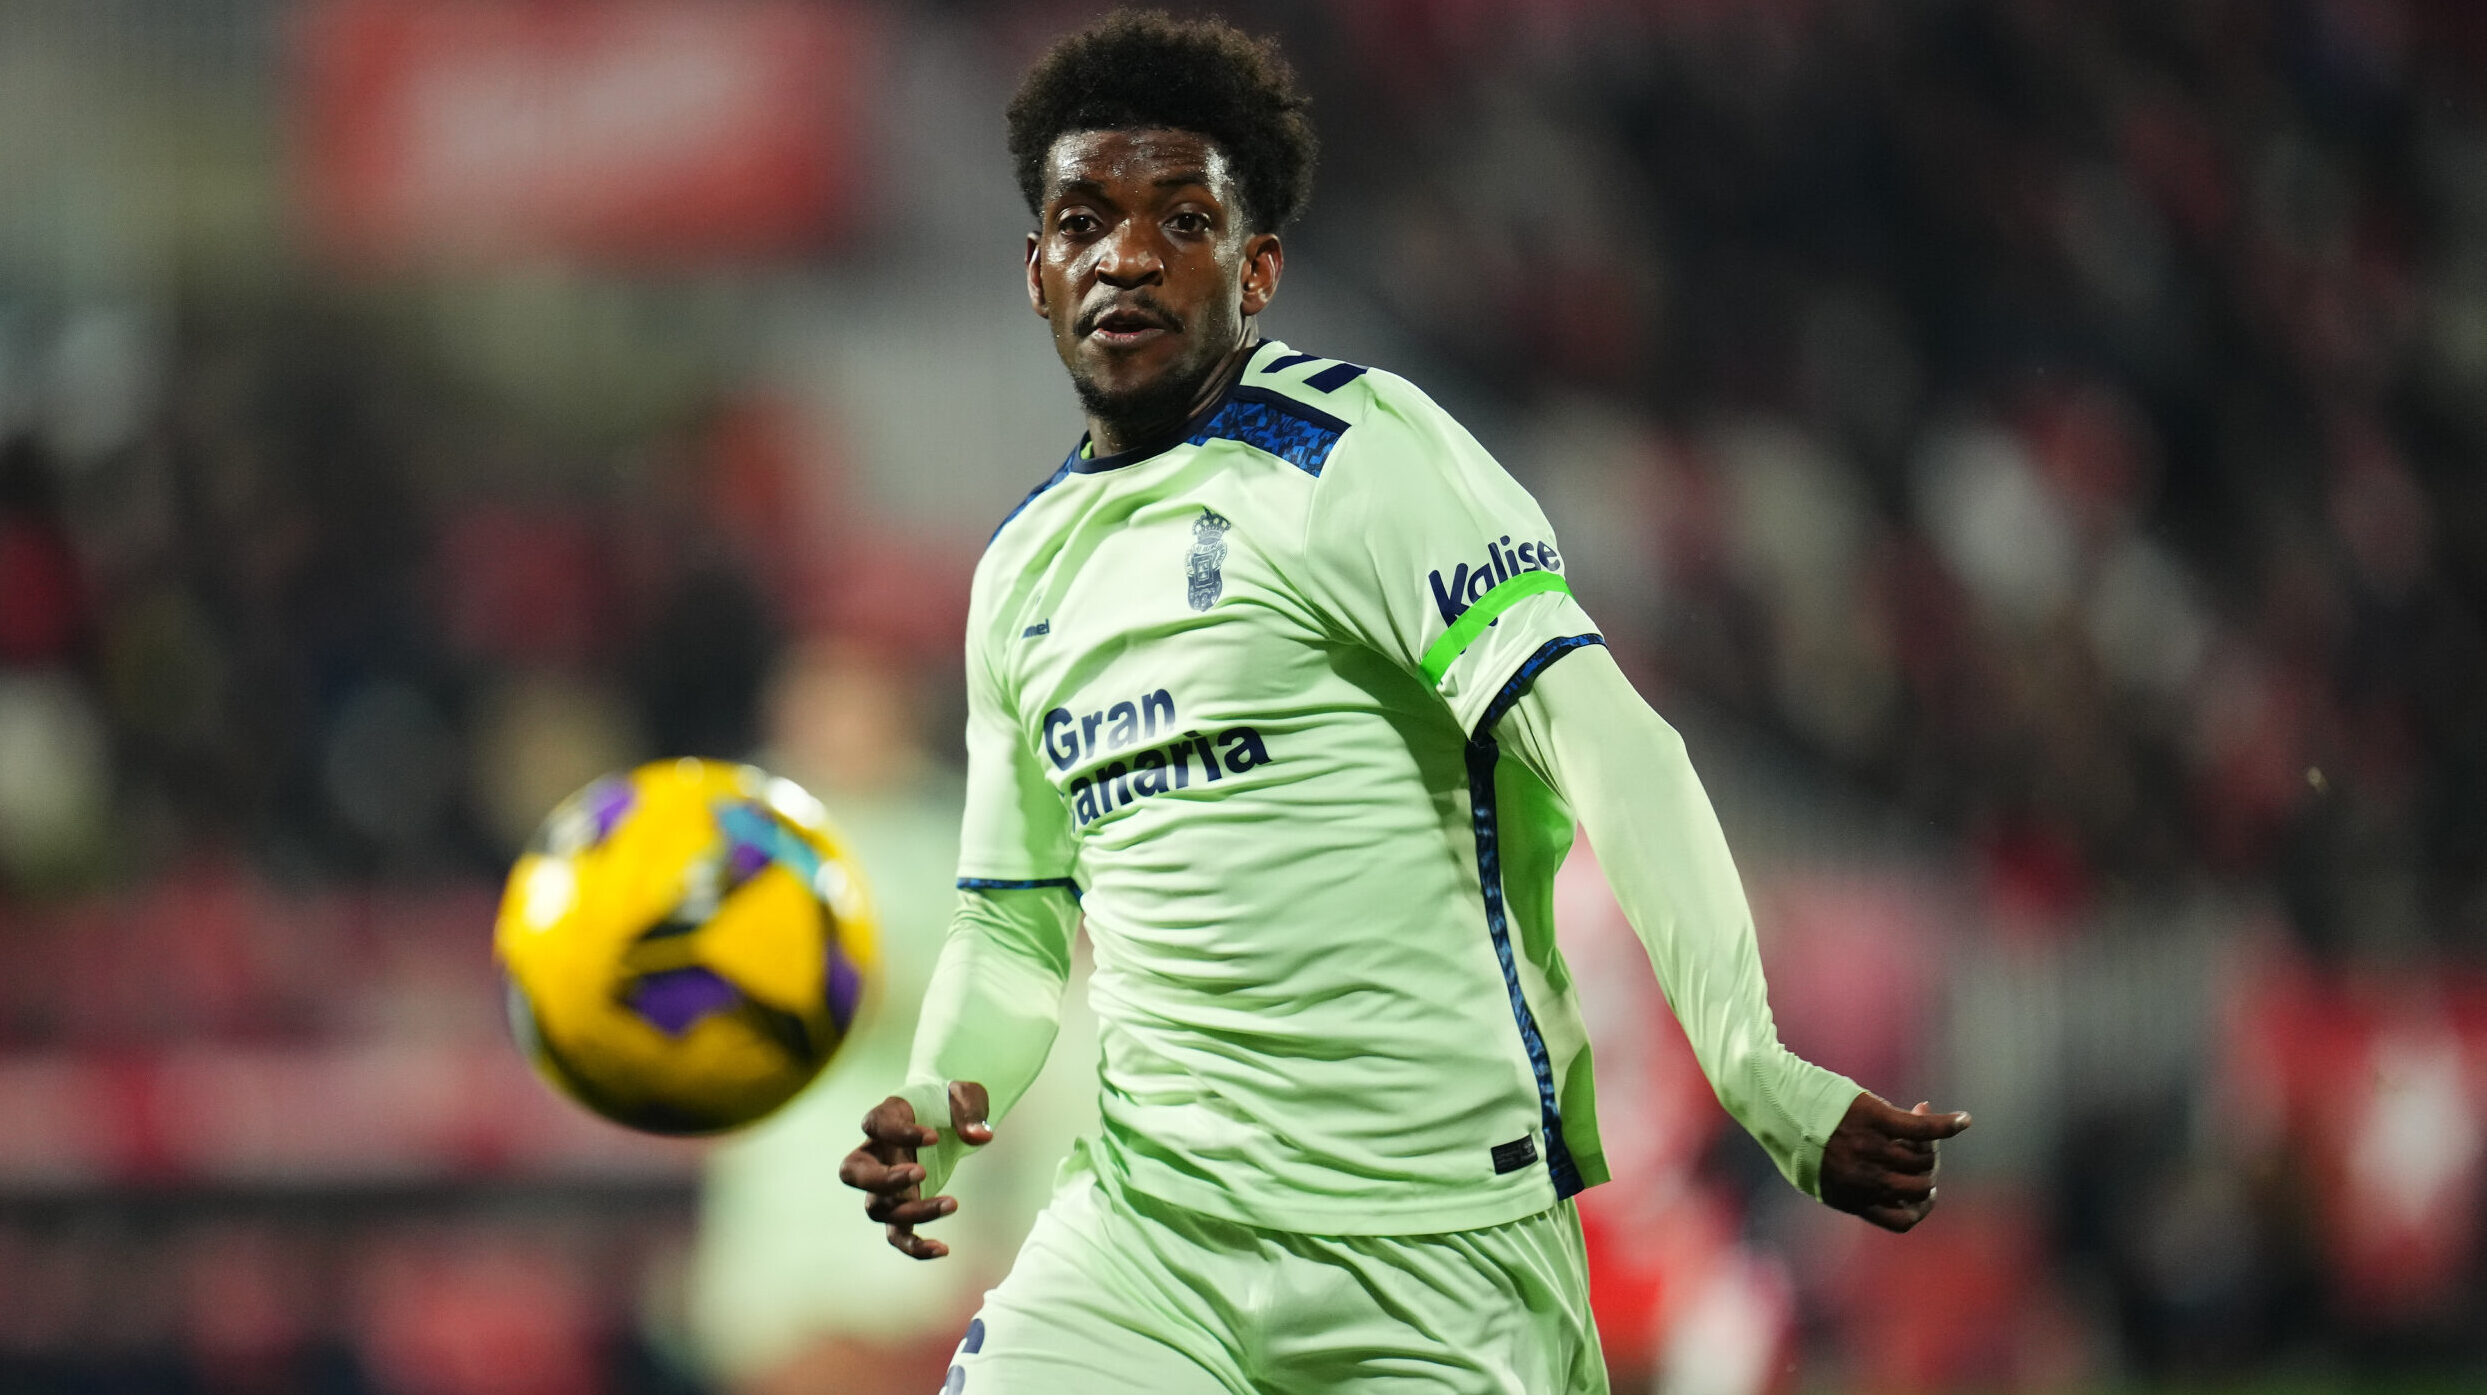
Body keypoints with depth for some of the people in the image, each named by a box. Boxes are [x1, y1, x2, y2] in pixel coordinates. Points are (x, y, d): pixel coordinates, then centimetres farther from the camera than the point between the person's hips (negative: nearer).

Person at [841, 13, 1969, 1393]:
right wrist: (943, 1097, 1)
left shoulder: (1356, 453, -7)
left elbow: (1599, 740, -19)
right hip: (1146, 1220, 5)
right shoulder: (1025, 567, 15)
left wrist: (1758, 1072, -32)